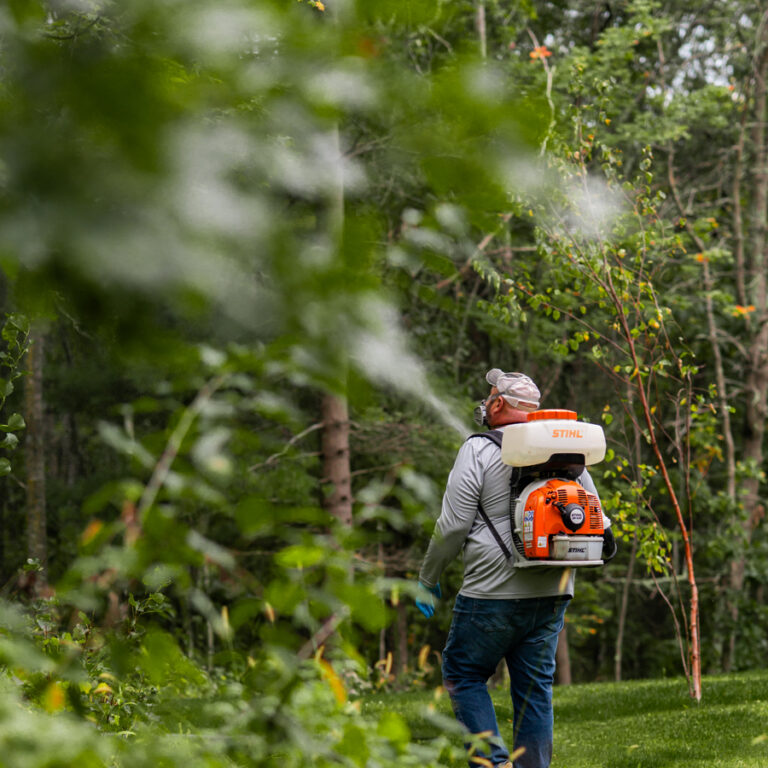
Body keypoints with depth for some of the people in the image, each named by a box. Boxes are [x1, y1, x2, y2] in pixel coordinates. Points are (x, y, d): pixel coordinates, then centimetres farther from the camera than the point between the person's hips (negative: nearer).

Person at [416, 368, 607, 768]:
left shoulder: (479, 450, -7)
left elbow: (453, 525, -7)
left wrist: (427, 578, 5)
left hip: (493, 594, -5)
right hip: (552, 594, 5)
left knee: (464, 675, 8)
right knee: (534, 687, 11)